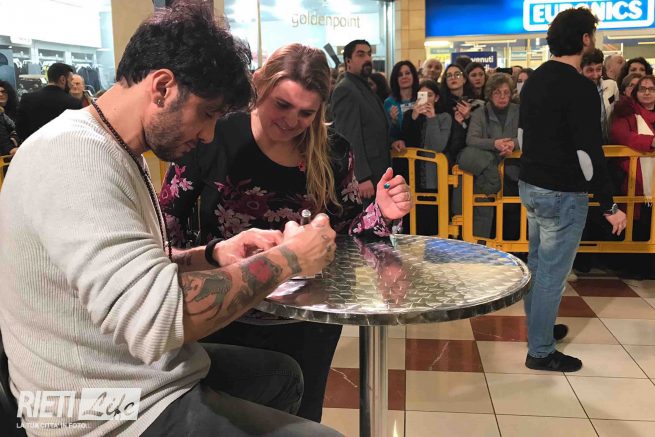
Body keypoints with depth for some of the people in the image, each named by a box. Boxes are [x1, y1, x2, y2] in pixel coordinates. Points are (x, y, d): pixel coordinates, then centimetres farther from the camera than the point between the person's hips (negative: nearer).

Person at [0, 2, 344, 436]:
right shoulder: (74, 155, -25)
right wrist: (286, 258, -24)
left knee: (283, 375, 25)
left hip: (151, 372, 10)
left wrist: (214, 255, -2)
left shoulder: (117, 153, 9)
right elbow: (156, 321, -36)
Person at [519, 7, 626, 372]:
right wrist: (610, 205, -15)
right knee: (553, 272, 1)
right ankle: (541, 352, 11)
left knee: (538, 263, 20)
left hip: (531, 185, 9)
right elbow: (589, 152, -21)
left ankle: (537, 327, 36)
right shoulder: (580, 87, -18)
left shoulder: (534, 80, 8)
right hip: (562, 193, -9)